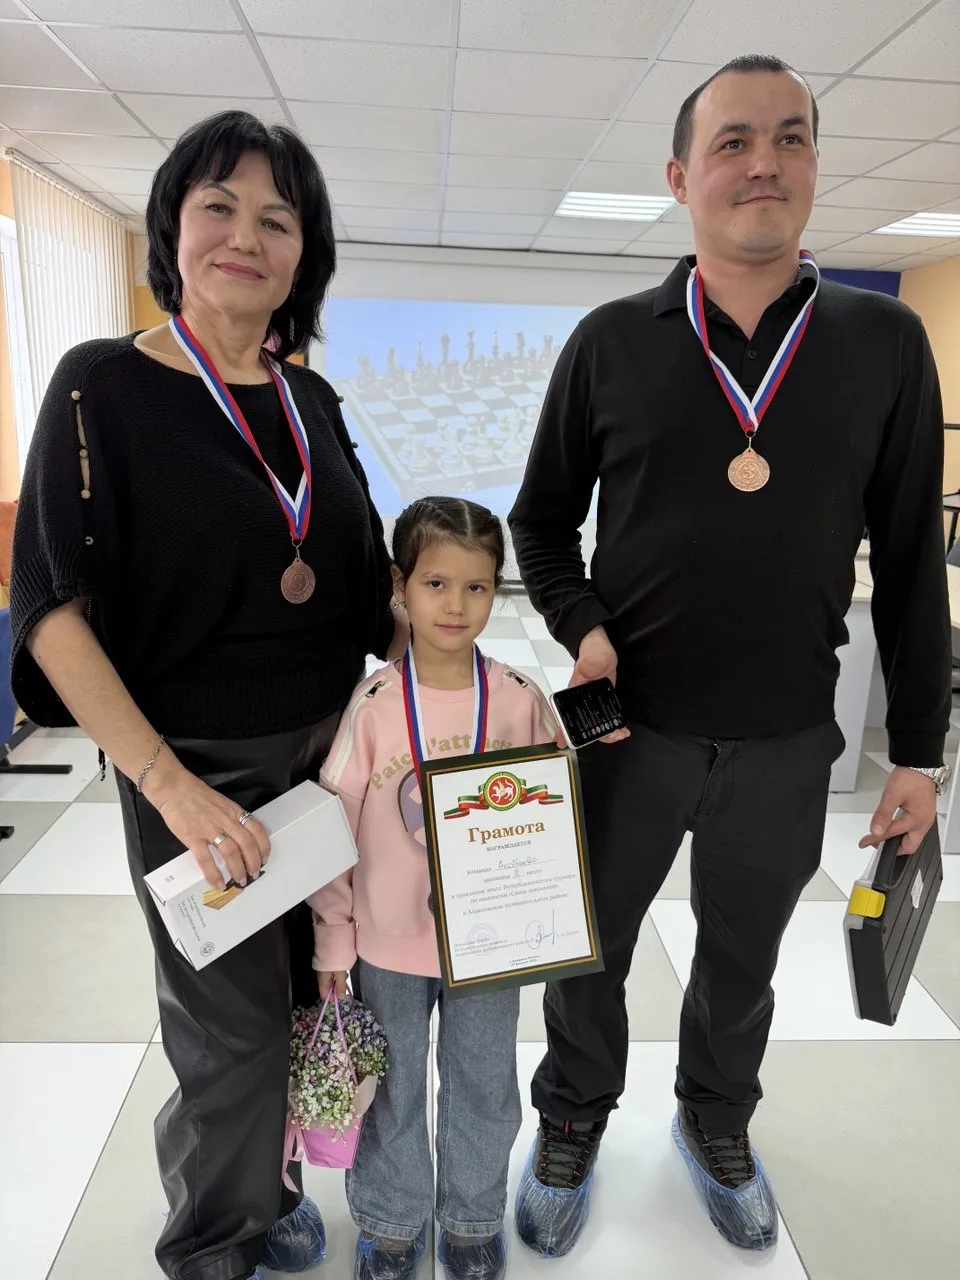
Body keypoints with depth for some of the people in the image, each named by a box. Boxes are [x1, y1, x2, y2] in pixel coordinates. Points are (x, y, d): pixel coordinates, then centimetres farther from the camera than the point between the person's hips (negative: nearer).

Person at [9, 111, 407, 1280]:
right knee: (232, 1027, 11)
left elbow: (371, 578, 12)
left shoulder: (309, 398, 6)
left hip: (333, 746, 5)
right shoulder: (104, 385, -9)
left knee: (313, 997, 19)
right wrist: (169, 784, -21)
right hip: (199, 768, -5)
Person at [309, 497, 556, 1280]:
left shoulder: (521, 702, -11)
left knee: (482, 1085, 21)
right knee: (393, 1088, 20)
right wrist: (333, 941, -3)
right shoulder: (371, 706, -15)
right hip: (388, 942, -1)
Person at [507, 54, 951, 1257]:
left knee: (740, 962, 22)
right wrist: (582, 628, -14)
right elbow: (540, 520, 5)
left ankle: (716, 1125, 52)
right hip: (630, 726, 0)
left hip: (787, 746, 1)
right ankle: (572, 1126, 47)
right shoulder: (612, 342, -4)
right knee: (590, 952, 18)